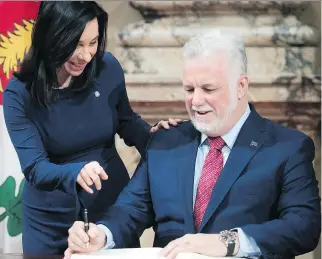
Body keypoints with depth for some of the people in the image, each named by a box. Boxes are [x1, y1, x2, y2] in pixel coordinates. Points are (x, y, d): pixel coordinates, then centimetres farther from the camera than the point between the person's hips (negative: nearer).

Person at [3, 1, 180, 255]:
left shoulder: (108, 68, -10)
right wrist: (75, 172, -40)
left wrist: (152, 134, -12)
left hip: (113, 206, 2)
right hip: (52, 220, -2)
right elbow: (34, 169, -21)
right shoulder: (20, 93, -17)